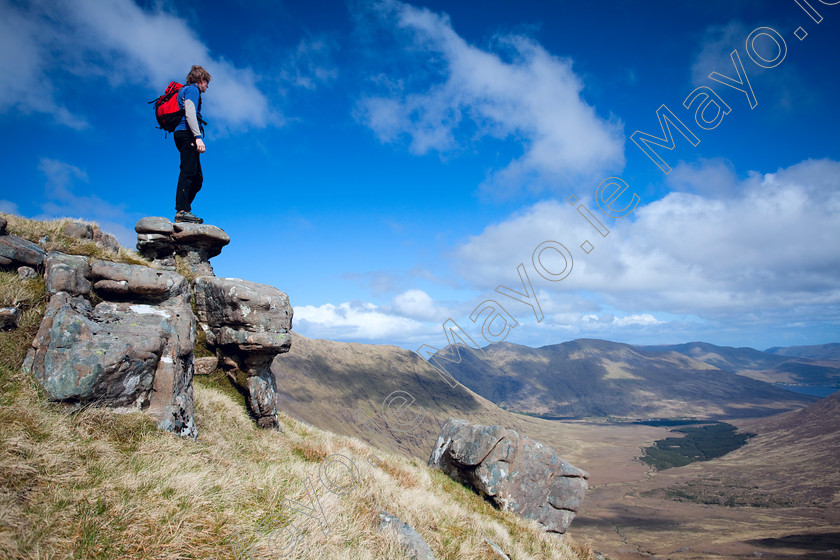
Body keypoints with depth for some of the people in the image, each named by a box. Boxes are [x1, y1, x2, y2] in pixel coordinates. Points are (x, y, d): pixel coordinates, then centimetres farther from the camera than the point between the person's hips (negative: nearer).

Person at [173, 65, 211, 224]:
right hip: (187, 133, -10)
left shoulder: (185, 90, 33)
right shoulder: (192, 89, 3)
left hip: (183, 135, 10)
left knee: (197, 178, 5)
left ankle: (183, 210, -1)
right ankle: (182, 210, -29)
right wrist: (198, 136, -23)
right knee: (188, 172, -20)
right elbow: (189, 113, -13)